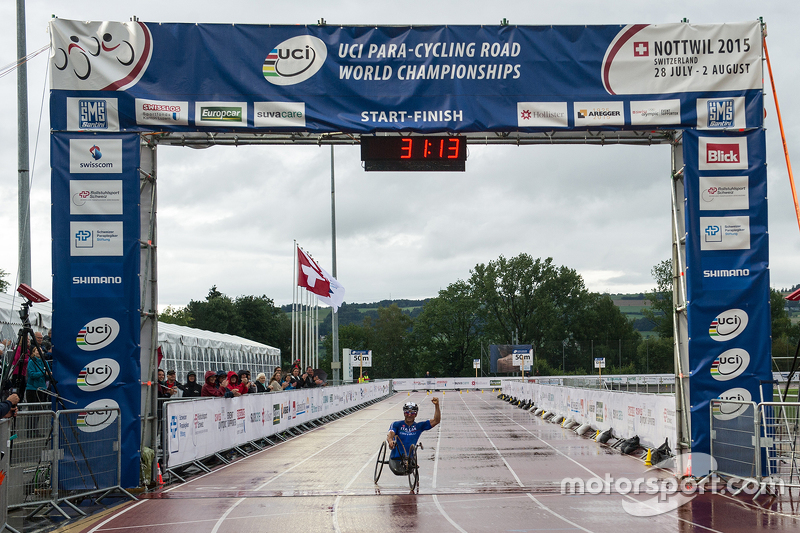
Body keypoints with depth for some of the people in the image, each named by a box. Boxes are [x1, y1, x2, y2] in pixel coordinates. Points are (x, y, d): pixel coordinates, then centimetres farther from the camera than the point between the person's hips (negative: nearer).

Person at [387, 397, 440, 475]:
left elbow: (436, 421, 0)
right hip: (396, 458, -2)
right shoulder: (396, 425, -1)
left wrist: (436, 405, -13)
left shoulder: (418, 426, 5)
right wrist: (390, 440, -43)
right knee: (398, 471, -25)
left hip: (409, 458, 2)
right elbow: (390, 434, -18)